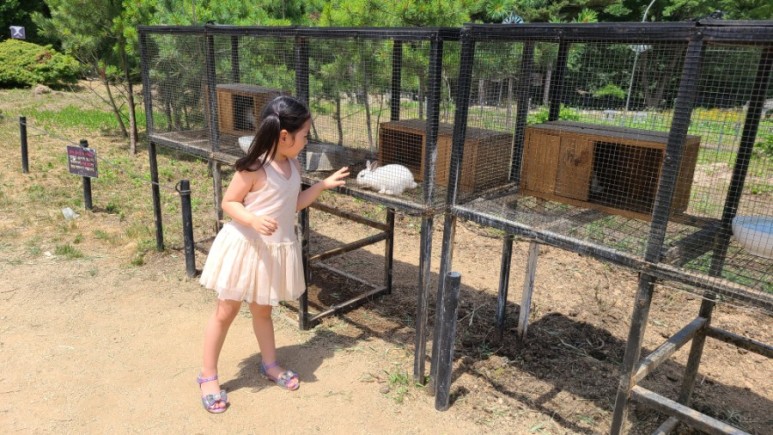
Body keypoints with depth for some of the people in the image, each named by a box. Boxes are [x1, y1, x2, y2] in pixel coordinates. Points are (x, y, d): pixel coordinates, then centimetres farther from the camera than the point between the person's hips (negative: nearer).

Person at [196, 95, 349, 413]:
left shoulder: (293, 166, 1)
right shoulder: (253, 169, -21)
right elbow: (228, 203, -14)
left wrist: (323, 185, 4)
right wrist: (254, 220, -31)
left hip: (275, 250, 6)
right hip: (245, 247, -6)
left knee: (263, 310, 22)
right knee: (226, 311, 7)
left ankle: (269, 364, 38)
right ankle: (208, 376, 22)